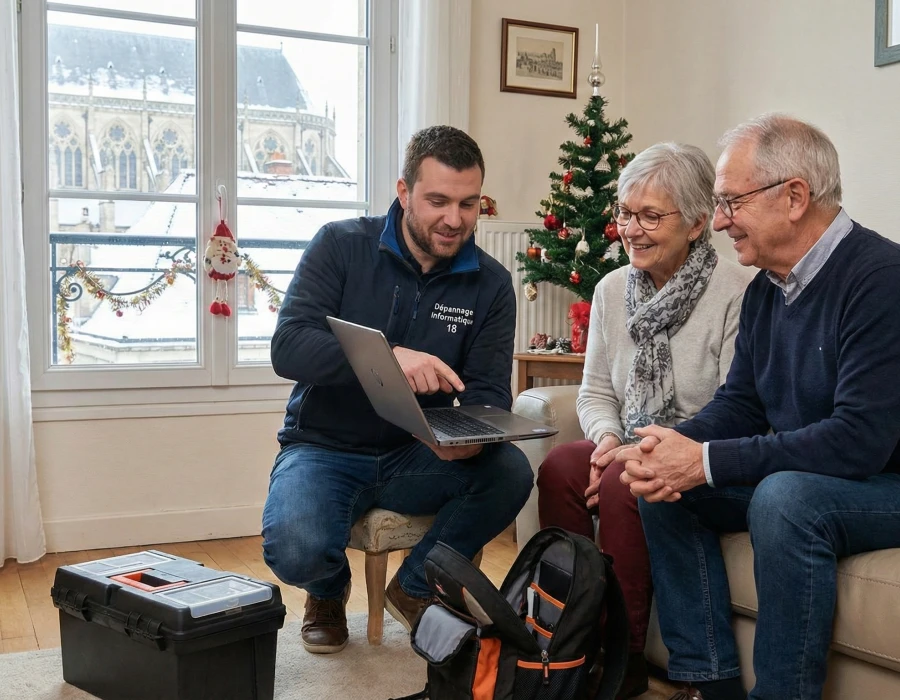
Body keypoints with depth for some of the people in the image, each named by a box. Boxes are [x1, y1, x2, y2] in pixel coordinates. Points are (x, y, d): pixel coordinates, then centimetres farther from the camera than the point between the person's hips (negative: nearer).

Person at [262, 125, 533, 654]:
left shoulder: (490, 283, 1)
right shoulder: (341, 246, -6)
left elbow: (489, 393, -3)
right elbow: (287, 347, -18)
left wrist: (470, 437, -29)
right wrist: (387, 356, -36)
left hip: (419, 455, 2)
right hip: (325, 449, -2)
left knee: (511, 471, -27)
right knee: (296, 550, -32)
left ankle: (416, 586, 2)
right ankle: (330, 588, 11)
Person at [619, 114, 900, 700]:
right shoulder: (766, 288, 5)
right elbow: (740, 403, 9)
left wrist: (706, 462, -27)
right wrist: (676, 447, -13)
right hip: (795, 475, 9)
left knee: (784, 496, -35)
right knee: (665, 487, -3)